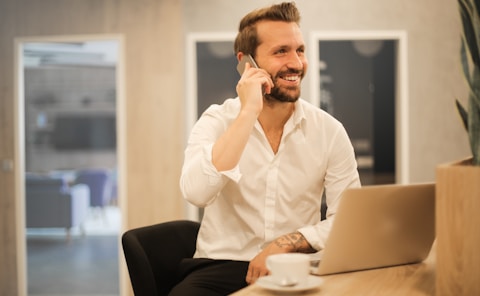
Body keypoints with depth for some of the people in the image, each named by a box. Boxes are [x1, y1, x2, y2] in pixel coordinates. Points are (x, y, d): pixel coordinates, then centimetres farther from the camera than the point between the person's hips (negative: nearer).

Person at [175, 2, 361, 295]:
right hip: (221, 266, -1)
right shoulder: (217, 121, -4)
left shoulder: (329, 130, -1)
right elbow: (196, 192, -24)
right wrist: (249, 112, -23)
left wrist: (286, 243, -16)